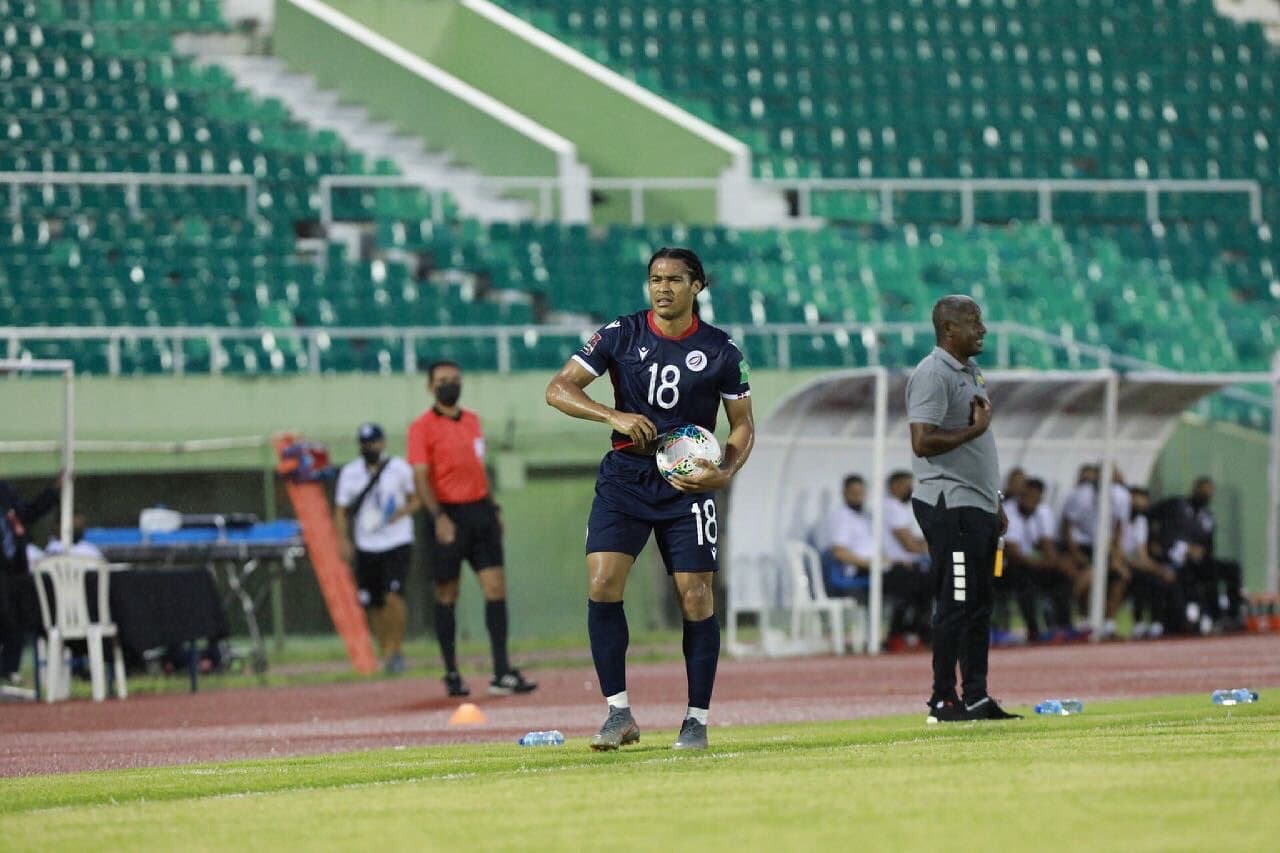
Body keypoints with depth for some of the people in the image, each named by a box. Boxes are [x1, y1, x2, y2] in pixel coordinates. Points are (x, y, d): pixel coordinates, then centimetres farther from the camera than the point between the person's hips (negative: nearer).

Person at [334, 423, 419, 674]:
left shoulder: (399, 468, 0)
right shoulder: (350, 472, 5)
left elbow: (416, 500, 8)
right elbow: (341, 510, 9)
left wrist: (402, 512, -13)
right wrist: (343, 540, -4)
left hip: (397, 543, -3)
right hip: (366, 547, 3)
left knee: (393, 596, -19)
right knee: (374, 606, 4)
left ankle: (395, 650, -10)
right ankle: (386, 654, 17)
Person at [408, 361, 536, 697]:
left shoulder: (472, 420, 15)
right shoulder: (423, 427, -5)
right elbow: (421, 477, -12)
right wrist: (438, 516, -23)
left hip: (480, 510, 6)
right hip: (449, 515, -6)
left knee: (496, 588, -3)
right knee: (447, 595, 1)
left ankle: (502, 672, -5)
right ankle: (452, 675, 8)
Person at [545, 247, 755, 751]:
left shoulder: (721, 351, -1)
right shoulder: (621, 335, -1)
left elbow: (742, 426, 7)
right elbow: (558, 389, -4)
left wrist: (724, 473, -12)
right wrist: (614, 416, -20)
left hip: (687, 482, -1)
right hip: (625, 475, 1)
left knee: (696, 598, -5)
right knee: (602, 584, -14)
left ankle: (697, 719, 7)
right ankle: (619, 713, -7)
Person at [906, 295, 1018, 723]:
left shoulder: (971, 372, 18)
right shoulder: (932, 375, -12)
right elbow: (923, 442, -22)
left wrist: (995, 502, 23)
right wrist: (974, 429, -18)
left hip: (978, 508, 10)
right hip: (949, 506, -10)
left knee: (979, 604, 10)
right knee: (955, 604, -9)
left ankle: (976, 697, 14)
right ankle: (943, 701, -6)